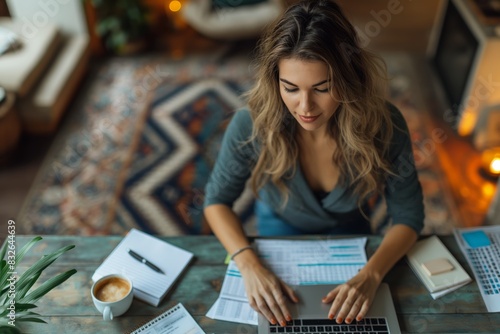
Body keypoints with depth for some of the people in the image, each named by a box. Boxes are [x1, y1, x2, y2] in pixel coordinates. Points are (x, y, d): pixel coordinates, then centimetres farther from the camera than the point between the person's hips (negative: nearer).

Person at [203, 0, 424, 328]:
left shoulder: (384, 125, -32)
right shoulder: (253, 125, -33)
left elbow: (408, 215, -19)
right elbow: (217, 200, -18)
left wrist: (370, 275, -35)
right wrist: (250, 265, -32)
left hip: (349, 231, 1)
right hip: (280, 229, -1)